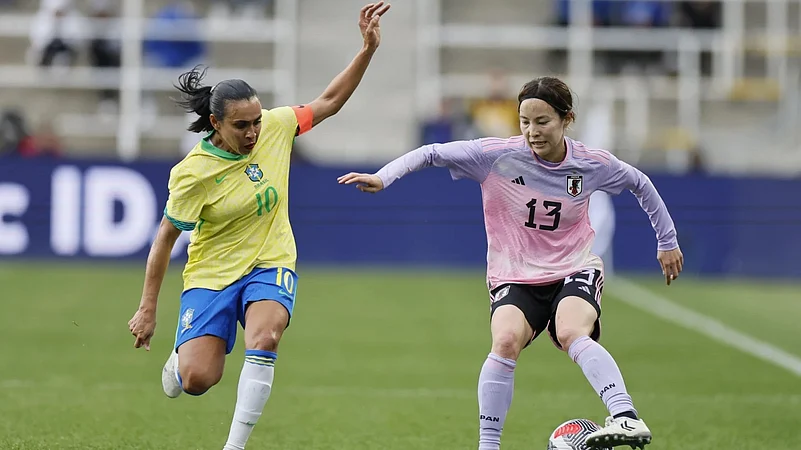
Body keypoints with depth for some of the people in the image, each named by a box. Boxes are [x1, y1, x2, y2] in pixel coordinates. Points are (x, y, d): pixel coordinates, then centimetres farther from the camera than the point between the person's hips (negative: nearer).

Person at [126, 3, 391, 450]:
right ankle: (180, 358, 27)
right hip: (211, 274, -2)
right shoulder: (193, 173, -18)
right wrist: (148, 309, -5)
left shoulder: (275, 126, -8)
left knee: (265, 336, -30)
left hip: (271, 266, 2)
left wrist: (368, 50, -4)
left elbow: (330, 101, 7)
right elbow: (166, 238, -8)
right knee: (197, 380, -15)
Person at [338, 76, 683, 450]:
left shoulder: (593, 165, -6)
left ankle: (626, 418, -43)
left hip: (574, 271, 0)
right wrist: (382, 177, -24)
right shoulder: (498, 155, -12)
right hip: (515, 278, 0)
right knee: (506, 340, -30)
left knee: (573, 334, -33)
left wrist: (667, 242, 20)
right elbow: (432, 153, -10)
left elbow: (641, 185, 13)